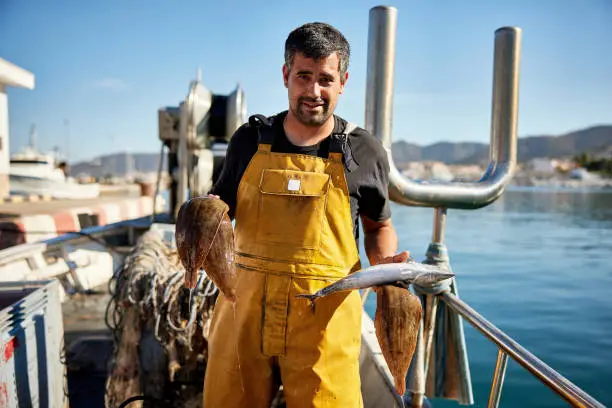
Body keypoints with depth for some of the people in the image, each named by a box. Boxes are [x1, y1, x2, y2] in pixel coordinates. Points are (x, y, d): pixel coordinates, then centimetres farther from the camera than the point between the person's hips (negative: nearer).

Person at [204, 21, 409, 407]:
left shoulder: (364, 152, 1)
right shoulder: (250, 139, 5)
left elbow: (378, 226, 13)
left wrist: (387, 262, -6)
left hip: (324, 315, -1)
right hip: (246, 306, 2)